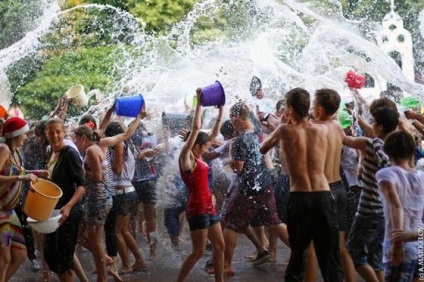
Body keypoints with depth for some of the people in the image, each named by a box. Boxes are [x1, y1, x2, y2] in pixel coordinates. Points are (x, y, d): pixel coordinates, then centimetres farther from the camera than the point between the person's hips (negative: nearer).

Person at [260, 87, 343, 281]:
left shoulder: (285, 130, -2)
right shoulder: (323, 130, 5)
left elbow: (263, 149, 15)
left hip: (299, 198, -1)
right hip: (324, 197, 1)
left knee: (297, 253, 13)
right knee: (329, 256, 2)